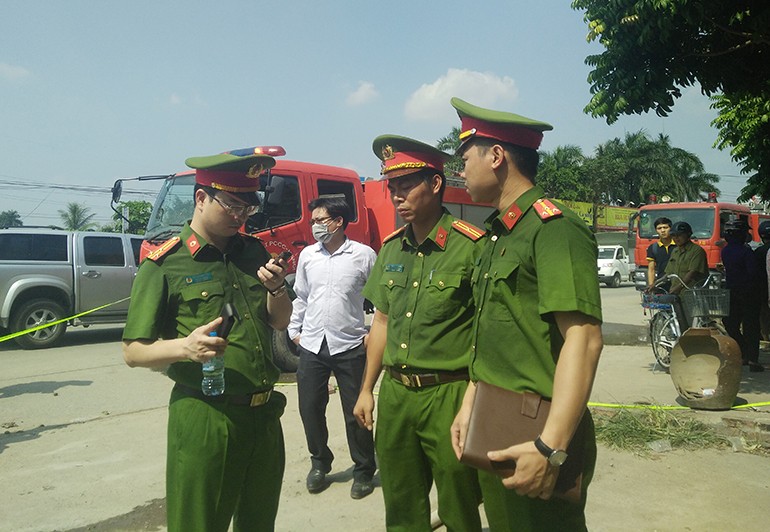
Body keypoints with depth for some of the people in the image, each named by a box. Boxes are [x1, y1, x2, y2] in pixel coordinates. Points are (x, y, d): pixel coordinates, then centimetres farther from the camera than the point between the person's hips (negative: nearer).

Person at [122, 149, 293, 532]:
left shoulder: (253, 252, 8)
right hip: (204, 419, -6)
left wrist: (275, 288, -9)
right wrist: (184, 347, -28)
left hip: (264, 413, 6)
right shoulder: (164, 266, -9)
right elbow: (133, 352, -9)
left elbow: (280, 323, 11)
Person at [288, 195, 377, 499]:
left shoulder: (364, 255, -5)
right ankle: (320, 462, 31)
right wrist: (294, 330, 14)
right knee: (310, 408, 9)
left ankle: (364, 470, 23)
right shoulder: (307, 255, 8)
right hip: (311, 346, 4)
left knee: (356, 413, 4)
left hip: (350, 346, -4)